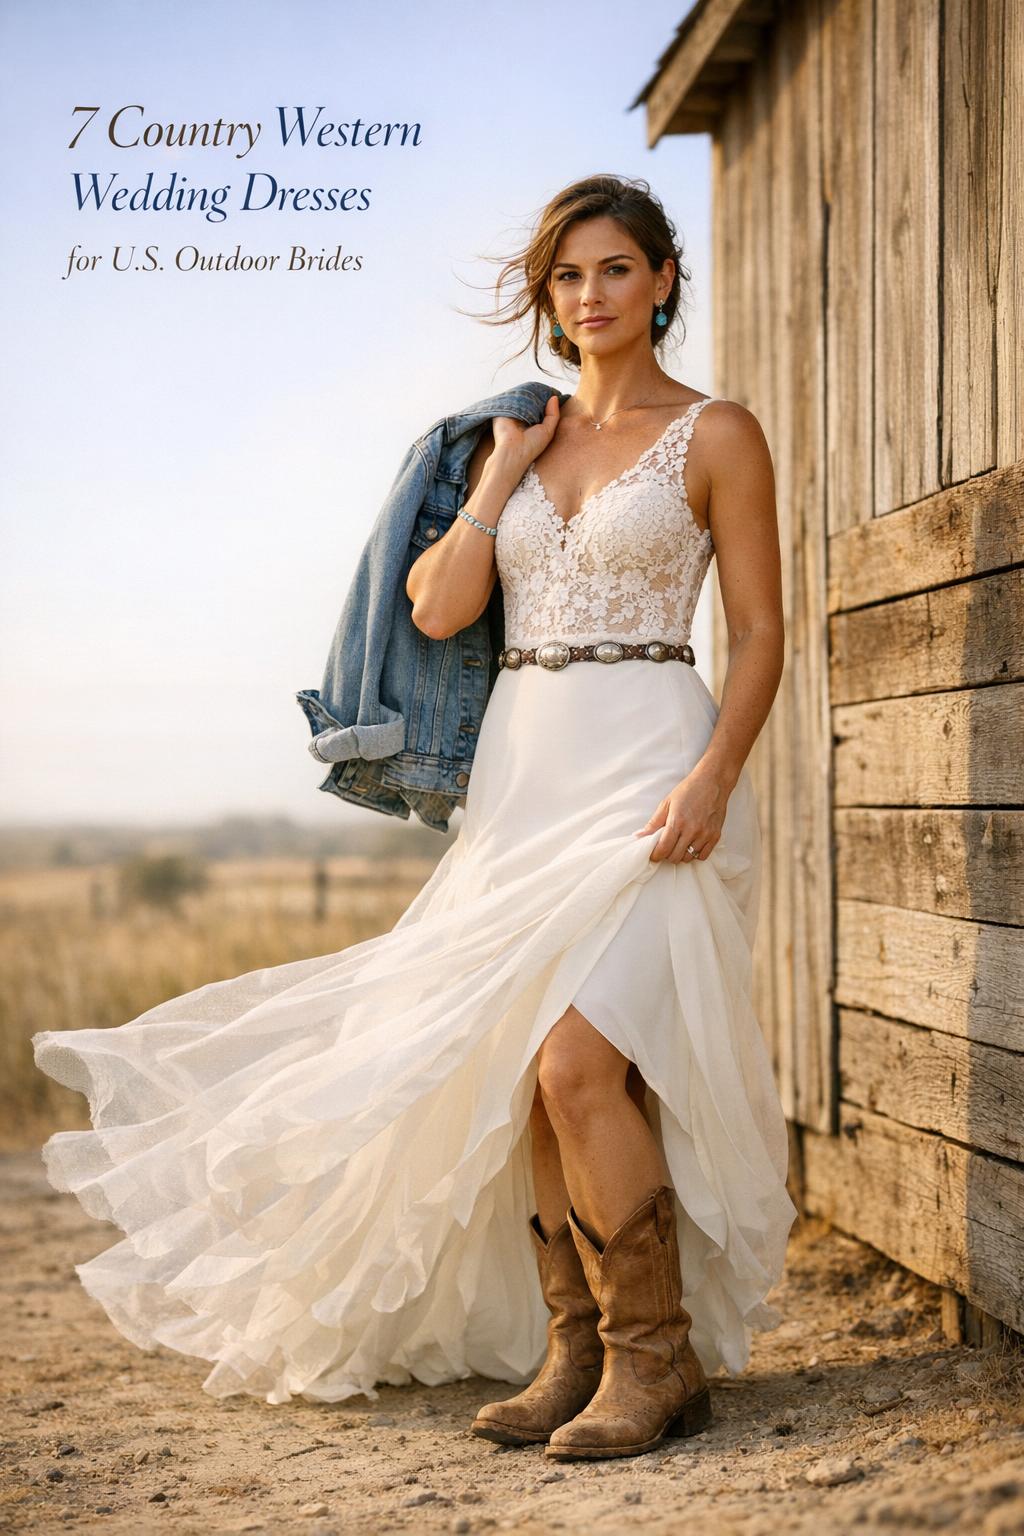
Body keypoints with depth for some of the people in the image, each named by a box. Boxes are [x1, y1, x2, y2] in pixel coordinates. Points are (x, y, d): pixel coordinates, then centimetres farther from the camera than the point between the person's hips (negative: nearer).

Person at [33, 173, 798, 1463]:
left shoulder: (714, 435, 2)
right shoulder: (520, 440, 16)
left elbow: (760, 631, -3)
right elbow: (439, 609, 6)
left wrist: (712, 774, -16)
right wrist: (500, 475, 2)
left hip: (648, 765, -5)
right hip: (522, 767, 6)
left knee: (575, 1063, -18)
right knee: (524, 1069, 2)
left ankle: (658, 1359, -3)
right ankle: (571, 1352, 14)